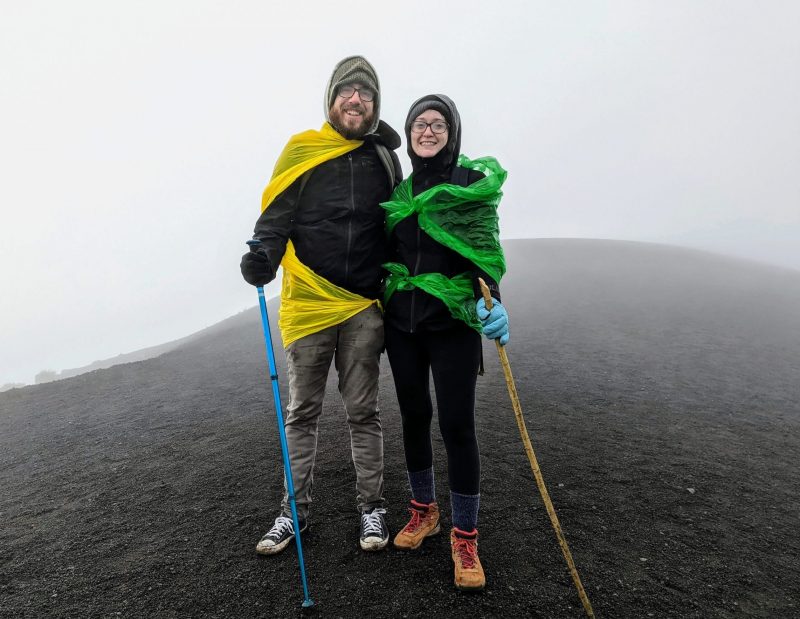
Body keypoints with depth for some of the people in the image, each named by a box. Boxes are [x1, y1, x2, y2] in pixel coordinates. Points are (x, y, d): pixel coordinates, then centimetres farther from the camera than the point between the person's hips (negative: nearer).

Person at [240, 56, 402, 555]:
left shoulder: (385, 157, 11)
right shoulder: (302, 150, 5)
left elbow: (397, 229, 16)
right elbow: (277, 214, 0)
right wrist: (263, 254, -21)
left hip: (364, 308, 1)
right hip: (308, 305, -1)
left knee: (363, 412, 10)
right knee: (302, 413, 10)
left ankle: (373, 507, 25)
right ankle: (296, 510, 26)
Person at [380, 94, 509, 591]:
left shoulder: (475, 181, -1)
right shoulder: (398, 191, 12)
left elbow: (484, 248, -11)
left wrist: (491, 301, -26)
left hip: (453, 321, -4)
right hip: (401, 321, 4)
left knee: (457, 425, -3)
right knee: (414, 416, 13)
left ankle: (465, 537, 17)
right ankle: (424, 511, 34)